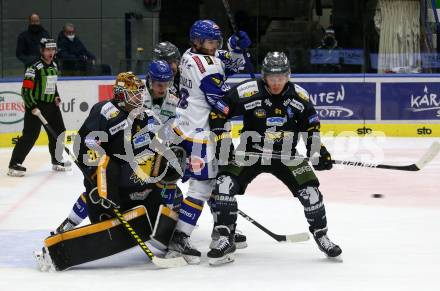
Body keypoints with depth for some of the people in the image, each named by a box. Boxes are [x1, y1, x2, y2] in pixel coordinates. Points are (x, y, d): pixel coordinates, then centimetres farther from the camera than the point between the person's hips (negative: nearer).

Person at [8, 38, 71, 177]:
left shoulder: (54, 66, 10)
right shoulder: (35, 68, -17)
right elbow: (26, 90, -19)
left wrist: (56, 96, 9)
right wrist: (33, 107, -24)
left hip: (51, 105, 8)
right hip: (35, 105, -8)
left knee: (59, 131, 13)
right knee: (30, 135, -14)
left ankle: (57, 161, 29)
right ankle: (14, 164, -12)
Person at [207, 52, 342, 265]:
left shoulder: (299, 96, -7)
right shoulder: (247, 92, -19)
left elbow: (311, 127, 6)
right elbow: (218, 113, -11)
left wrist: (318, 152, -2)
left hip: (286, 155, 2)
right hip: (250, 152, -2)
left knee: (309, 190, -11)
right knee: (225, 183, -21)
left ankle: (321, 236, 13)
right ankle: (225, 240, -11)